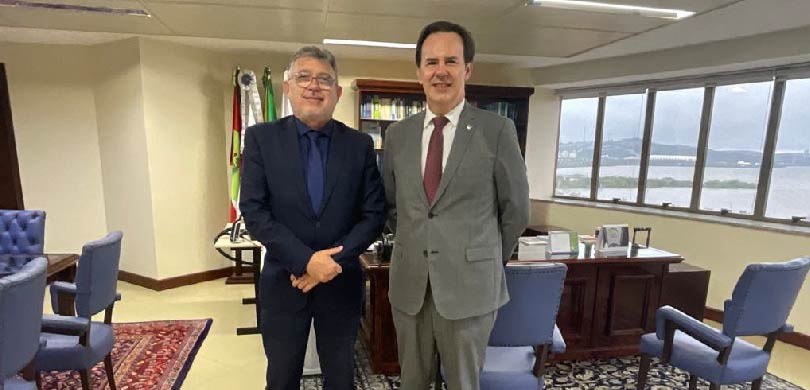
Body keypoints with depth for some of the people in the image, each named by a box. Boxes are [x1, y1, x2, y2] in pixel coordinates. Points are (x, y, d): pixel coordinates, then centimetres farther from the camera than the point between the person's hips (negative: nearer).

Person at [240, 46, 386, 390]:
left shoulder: (360, 144, -2)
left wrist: (334, 260, -15)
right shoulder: (261, 138, -4)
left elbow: (374, 214, -4)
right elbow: (253, 211, -10)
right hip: (284, 281, 0)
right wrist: (305, 260, -19)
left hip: (341, 282, 1)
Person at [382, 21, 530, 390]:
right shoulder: (398, 133, 4)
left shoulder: (497, 130, -7)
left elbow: (516, 209, 0)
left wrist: (490, 261, 9)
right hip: (408, 283, 4)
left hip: (469, 285, -3)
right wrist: (414, 246, 12)